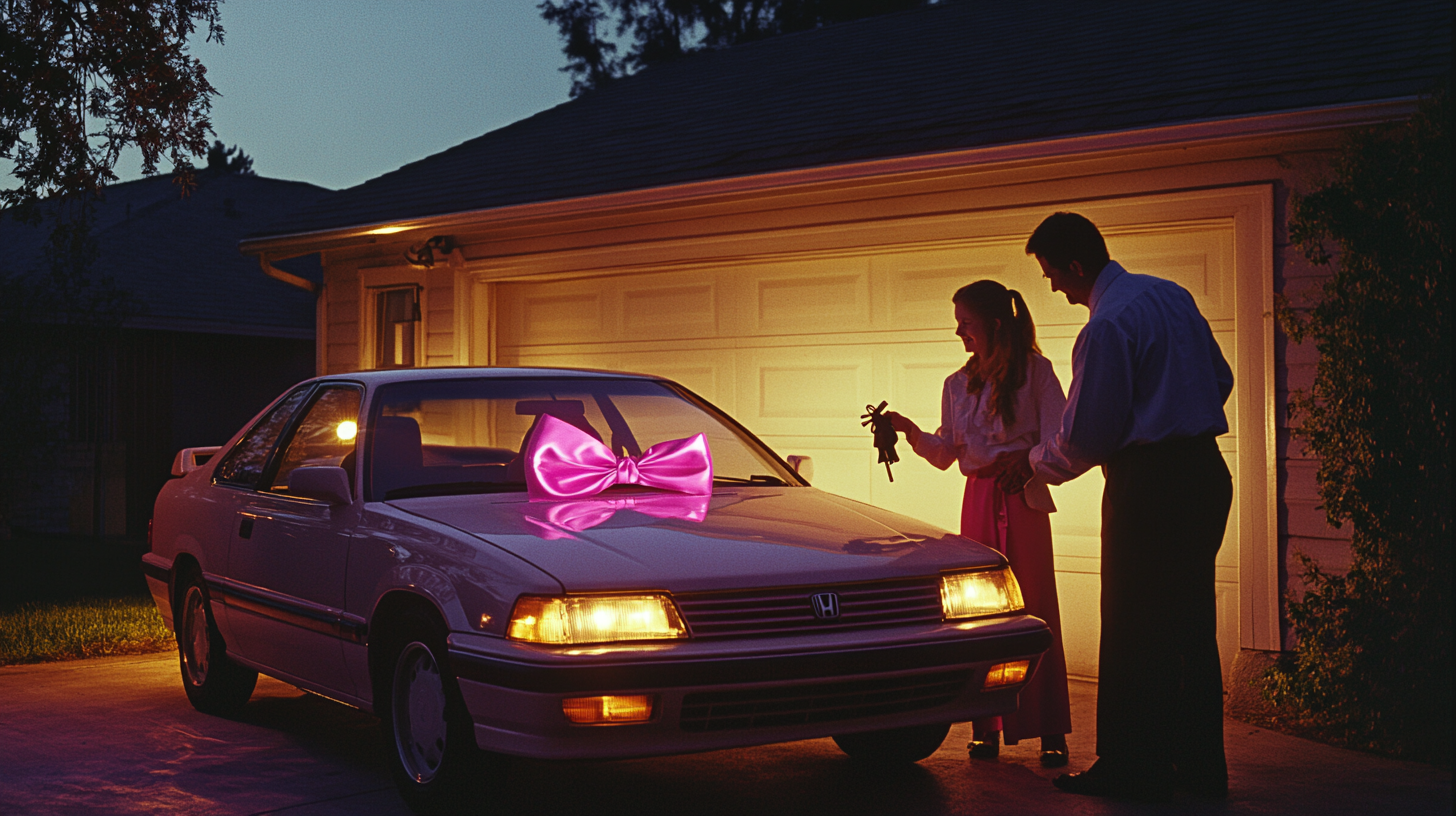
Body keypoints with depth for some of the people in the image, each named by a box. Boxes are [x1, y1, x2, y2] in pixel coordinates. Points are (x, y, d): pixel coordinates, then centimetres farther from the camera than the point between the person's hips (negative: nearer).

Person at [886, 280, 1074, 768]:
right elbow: (944, 454, 13)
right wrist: (908, 429, -2)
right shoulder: (958, 384, 14)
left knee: (1035, 609, -6)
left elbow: (1056, 439, -5)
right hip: (978, 501, 4)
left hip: (1024, 499, -4)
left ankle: (1051, 731, -3)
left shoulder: (1034, 370, 0)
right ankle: (986, 727, 8)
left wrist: (1024, 461, -21)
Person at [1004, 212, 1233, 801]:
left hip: (1149, 484, -9)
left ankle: (1133, 768, 4)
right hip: (1205, 471, 9)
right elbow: (1221, 380, 21)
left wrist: (1033, 464, 4)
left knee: (1133, 633, -1)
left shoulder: (1108, 325, -15)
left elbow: (1086, 437, -13)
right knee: (1192, 625, 13)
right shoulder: (1172, 295, 12)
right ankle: (1199, 767, 18)